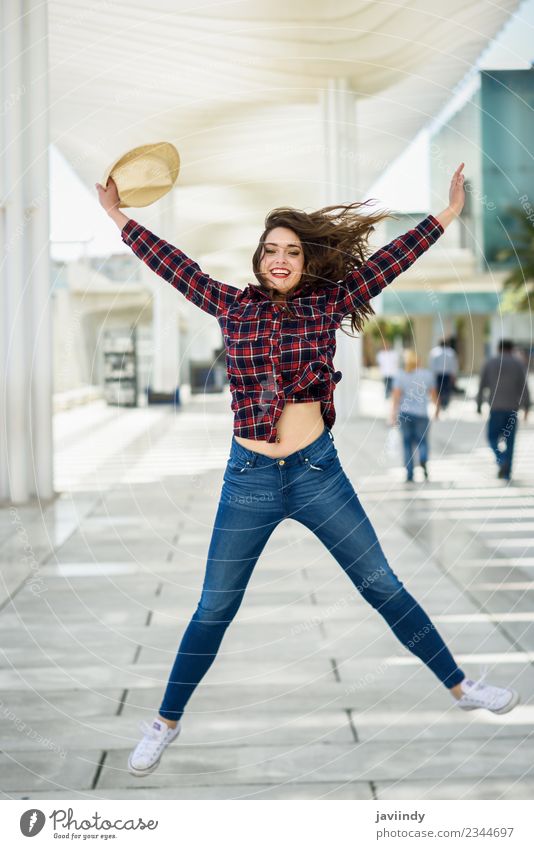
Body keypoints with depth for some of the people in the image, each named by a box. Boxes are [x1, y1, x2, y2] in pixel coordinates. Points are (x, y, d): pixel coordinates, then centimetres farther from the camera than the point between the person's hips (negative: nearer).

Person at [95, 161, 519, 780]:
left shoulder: (327, 304, 1)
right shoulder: (232, 307, 3)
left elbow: (388, 260, 2)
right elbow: (173, 264, 10)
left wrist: (447, 214, 2)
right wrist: (119, 218, 15)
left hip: (317, 472, 0)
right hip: (248, 477, 0)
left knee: (382, 586, 7)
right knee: (214, 609, 7)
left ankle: (460, 686, 20)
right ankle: (165, 722, 21)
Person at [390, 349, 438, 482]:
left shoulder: (401, 375, -1)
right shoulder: (427, 374, 2)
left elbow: (396, 396, -8)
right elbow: (433, 394, 7)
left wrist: (393, 414, -8)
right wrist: (437, 408, 22)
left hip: (405, 413, 0)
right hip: (421, 413, 0)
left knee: (407, 443, 8)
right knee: (422, 440, 12)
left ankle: (409, 475, 5)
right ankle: (423, 461, -19)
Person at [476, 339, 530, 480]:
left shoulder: (489, 363, 3)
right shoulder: (518, 363, 4)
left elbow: (482, 385, 2)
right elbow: (524, 386, -2)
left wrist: (479, 405, 8)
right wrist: (526, 406, 1)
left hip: (496, 406, -1)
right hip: (513, 407, 1)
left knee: (493, 437, 10)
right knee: (509, 439, 8)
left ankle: (502, 461, -15)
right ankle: (507, 472, 6)